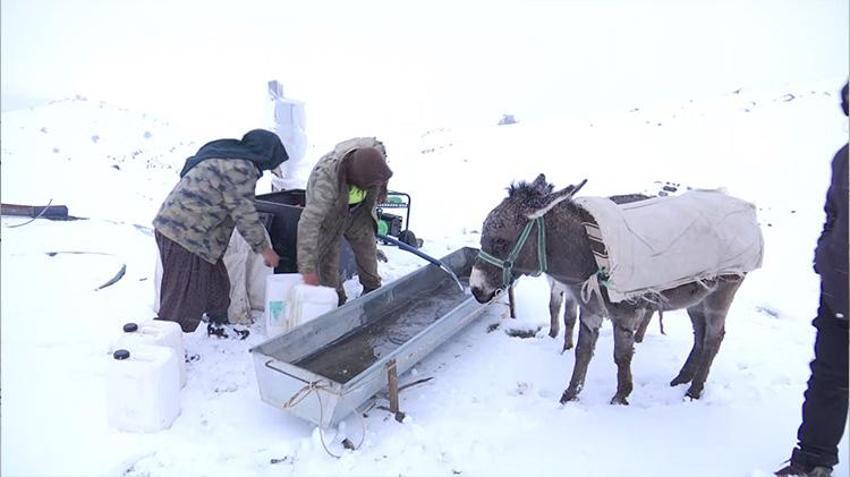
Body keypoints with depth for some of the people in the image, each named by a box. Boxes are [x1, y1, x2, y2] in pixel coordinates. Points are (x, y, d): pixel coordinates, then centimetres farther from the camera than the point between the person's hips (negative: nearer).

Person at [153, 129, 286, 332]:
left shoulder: (224, 153, 15)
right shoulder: (241, 169, -17)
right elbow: (244, 214, -15)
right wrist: (264, 248, -4)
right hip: (185, 236, -11)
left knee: (217, 287, 21)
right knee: (184, 299, -4)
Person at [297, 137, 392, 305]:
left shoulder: (375, 151, -32)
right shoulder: (326, 179, -46)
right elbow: (309, 222, -47)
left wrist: (380, 192, 12)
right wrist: (307, 268, -48)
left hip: (358, 211, 5)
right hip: (329, 213, -4)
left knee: (367, 247, 13)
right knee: (328, 255, -5)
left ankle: (372, 290, 34)